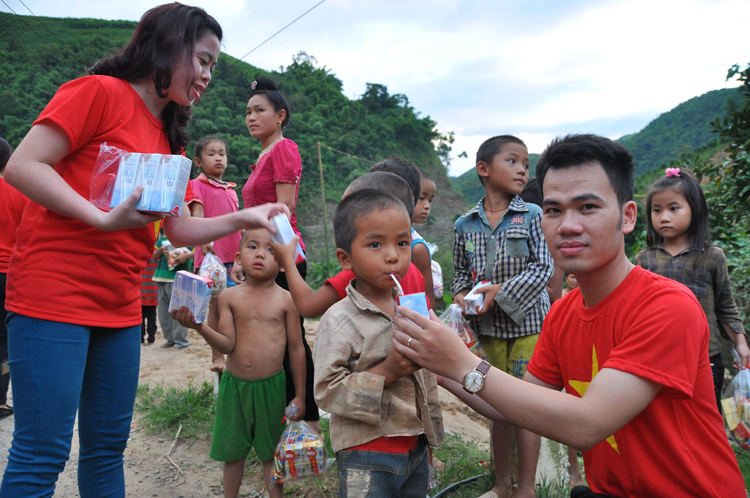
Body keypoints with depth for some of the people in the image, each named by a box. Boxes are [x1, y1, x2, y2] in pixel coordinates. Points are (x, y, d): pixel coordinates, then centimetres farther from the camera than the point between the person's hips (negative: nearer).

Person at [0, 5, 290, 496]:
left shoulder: (168, 138, 16)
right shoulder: (100, 91, -5)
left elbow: (179, 229, 12)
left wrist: (243, 218, 0)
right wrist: (104, 218, -21)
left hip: (120, 308, 8)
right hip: (55, 294, -7)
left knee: (108, 446, 15)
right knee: (43, 454, -2)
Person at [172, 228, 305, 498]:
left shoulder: (286, 300, -7)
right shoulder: (229, 297, -5)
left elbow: (296, 349, -2)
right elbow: (228, 344, -8)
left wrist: (299, 396, 0)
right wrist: (200, 326, -26)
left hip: (271, 386, -1)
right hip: (234, 384, 2)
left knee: (270, 453, 14)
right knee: (232, 452, 17)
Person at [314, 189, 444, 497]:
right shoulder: (340, 321, -17)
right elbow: (327, 391, -20)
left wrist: (430, 431, 17)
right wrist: (387, 372, -26)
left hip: (415, 447, 6)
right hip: (367, 456, -6)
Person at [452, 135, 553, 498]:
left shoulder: (532, 216, -5)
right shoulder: (465, 225, 2)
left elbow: (543, 268, -10)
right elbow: (461, 271, 11)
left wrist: (501, 291, -19)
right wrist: (461, 295, -9)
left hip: (527, 322, -3)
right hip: (489, 326, 3)